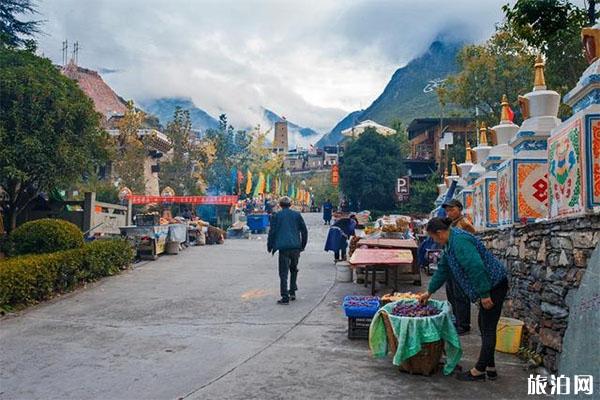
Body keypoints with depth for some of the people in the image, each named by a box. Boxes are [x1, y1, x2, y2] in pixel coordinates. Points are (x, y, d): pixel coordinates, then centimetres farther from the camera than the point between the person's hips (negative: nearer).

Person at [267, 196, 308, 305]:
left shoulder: (276, 216, 0)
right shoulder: (297, 215, 7)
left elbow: (272, 232, -1)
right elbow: (304, 230, 8)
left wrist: (270, 246, 9)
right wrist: (303, 245, 17)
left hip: (283, 247, -3)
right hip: (296, 247, 3)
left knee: (283, 273, -1)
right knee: (294, 269, 20)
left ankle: (285, 297, -3)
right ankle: (292, 292, 20)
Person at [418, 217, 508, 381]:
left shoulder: (459, 241, -23)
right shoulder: (451, 243, 11)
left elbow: (476, 268, -29)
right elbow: (443, 269, 19)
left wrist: (484, 294, -25)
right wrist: (429, 292, 23)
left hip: (494, 285, -11)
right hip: (489, 286, 11)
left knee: (488, 328, -2)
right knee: (484, 326, 16)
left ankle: (479, 371, 6)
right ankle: (490, 368, 25)